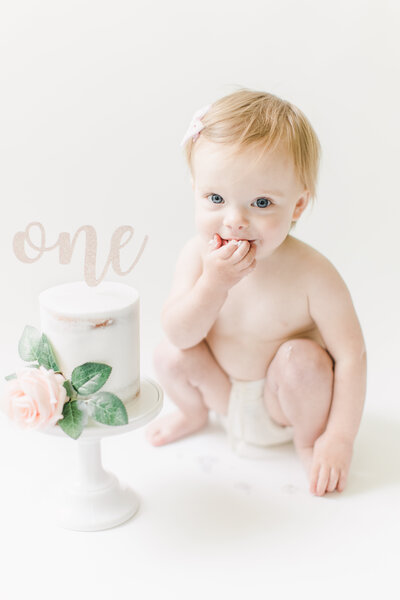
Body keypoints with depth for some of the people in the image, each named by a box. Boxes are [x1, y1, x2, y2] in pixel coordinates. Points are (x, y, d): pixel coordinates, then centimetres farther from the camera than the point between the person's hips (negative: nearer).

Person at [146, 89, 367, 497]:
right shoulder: (197, 255, -19)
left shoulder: (312, 275, -30)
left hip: (286, 402, -3)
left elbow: (350, 355, -25)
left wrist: (339, 439, -27)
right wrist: (213, 283, -38)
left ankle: (308, 438, 1)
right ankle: (193, 413, 19)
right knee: (171, 356, -15)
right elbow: (181, 335, -21)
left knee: (300, 358, -30)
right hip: (227, 395, 3)